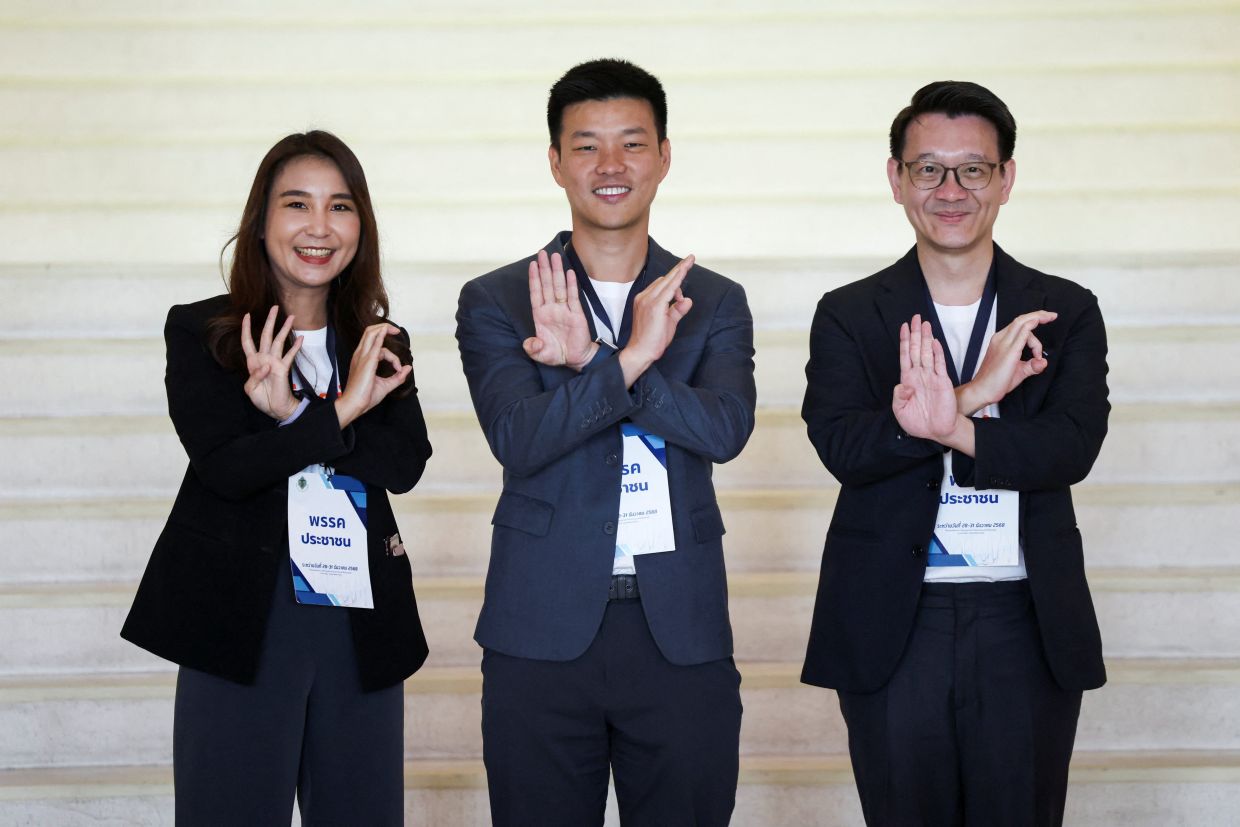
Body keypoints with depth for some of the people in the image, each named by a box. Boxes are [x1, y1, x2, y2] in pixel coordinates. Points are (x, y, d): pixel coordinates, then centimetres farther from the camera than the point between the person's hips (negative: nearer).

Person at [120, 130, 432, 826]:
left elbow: (405, 464, -5)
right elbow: (226, 466, -11)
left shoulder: (382, 348, 11)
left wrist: (294, 415, -15)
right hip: (244, 623, -3)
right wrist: (341, 412, -15)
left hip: (363, 626, 3)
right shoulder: (200, 332, 2)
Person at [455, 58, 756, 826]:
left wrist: (590, 362, -19)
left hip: (682, 634, 1)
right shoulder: (496, 302, 3)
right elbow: (517, 438, -12)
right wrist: (632, 358, -21)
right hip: (544, 634, -1)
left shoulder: (715, 302, 8)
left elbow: (725, 429, -10)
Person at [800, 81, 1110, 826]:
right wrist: (973, 395, -23)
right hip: (893, 626, 0)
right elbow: (843, 446, -12)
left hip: (1027, 626, 0)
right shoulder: (849, 316, 3)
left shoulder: (1065, 313, 4)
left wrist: (947, 424, -25)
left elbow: (1072, 448, -11)